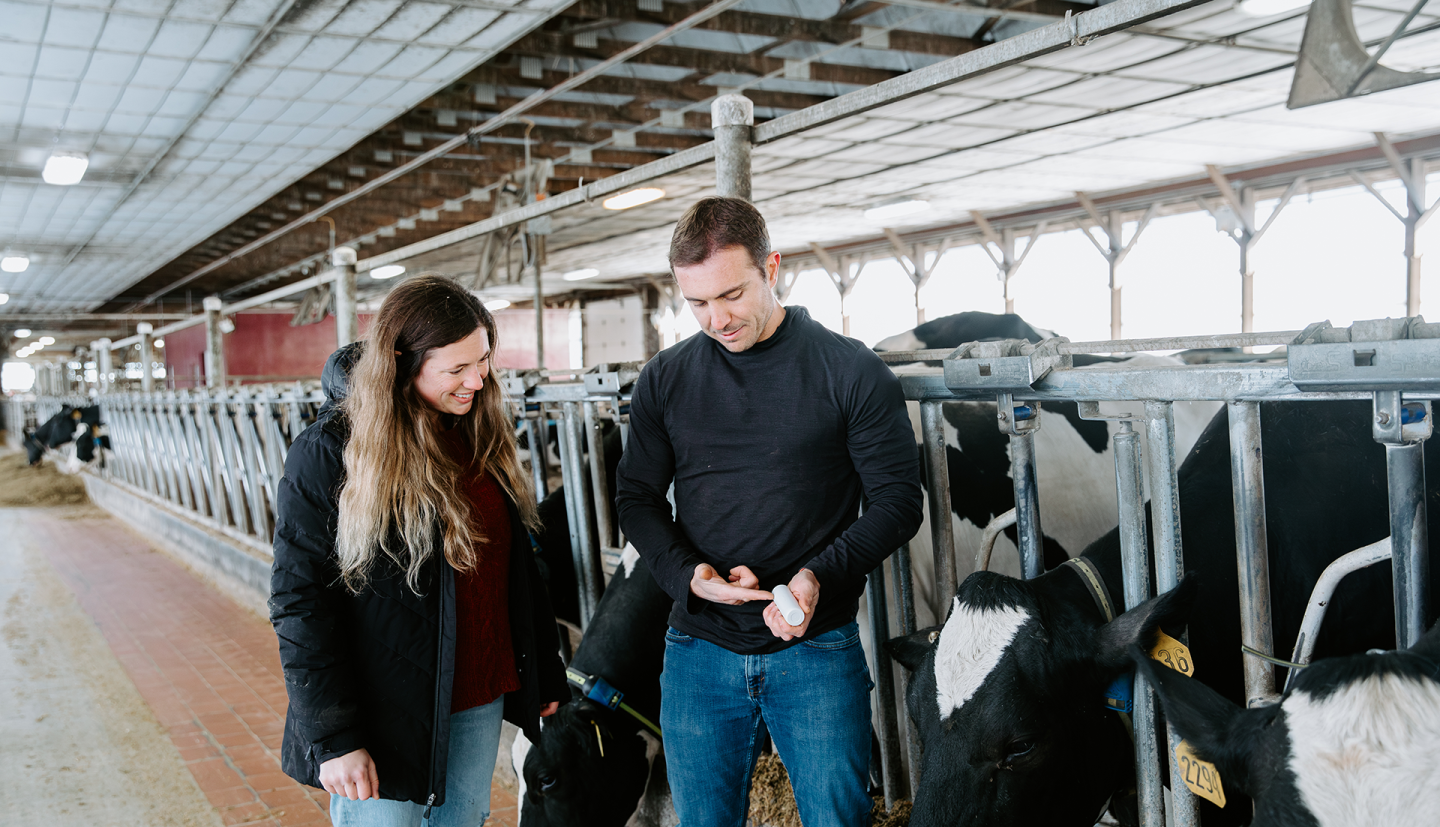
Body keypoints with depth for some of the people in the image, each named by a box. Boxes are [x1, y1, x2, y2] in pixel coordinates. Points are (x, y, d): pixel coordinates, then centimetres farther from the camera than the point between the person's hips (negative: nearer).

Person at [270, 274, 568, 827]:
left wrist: (545, 674, 13)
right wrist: (333, 738, -17)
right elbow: (300, 604, -14)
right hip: (385, 714, -5)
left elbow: (516, 564, 12)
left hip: (480, 702, 6)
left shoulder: (481, 438, 4)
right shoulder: (329, 453, -14)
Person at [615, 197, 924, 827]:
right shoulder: (664, 380, 4)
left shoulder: (852, 372, -6)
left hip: (818, 650, -2)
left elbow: (897, 499, -4)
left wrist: (820, 575, -19)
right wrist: (687, 574, -11)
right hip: (699, 652, 3)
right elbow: (636, 497, 8)